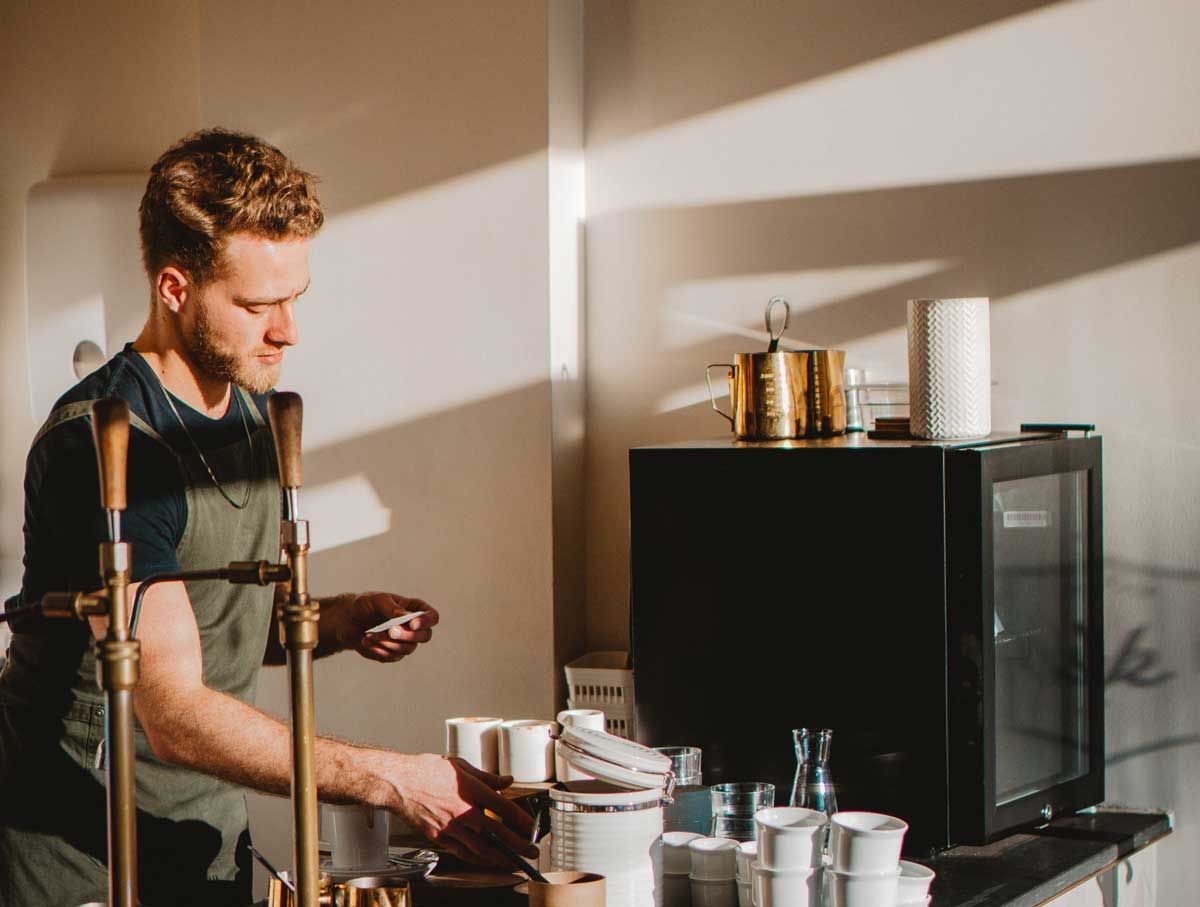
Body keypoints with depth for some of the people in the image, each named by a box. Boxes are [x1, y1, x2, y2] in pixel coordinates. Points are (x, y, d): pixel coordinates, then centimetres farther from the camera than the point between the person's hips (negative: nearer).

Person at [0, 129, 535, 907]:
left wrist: (333, 622, -4)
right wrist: (393, 782, -32)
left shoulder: (262, 414, 5)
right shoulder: (103, 443, -22)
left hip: (214, 843, 7)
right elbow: (176, 714, -28)